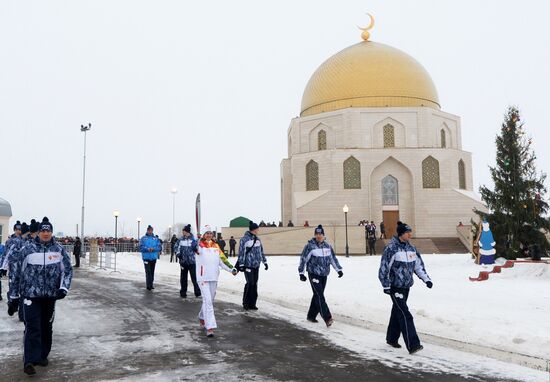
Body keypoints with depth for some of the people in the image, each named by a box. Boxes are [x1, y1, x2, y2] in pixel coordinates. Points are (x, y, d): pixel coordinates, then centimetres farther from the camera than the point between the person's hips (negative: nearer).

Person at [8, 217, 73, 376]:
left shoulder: (59, 249, 2)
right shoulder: (27, 249, -4)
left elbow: (67, 270, 7)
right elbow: (15, 272, 0)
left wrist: (63, 288, -8)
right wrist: (13, 297, 1)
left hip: (50, 296, 3)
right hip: (31, 294, -3)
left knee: (47, 327, 12)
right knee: (33, 327, -11)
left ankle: (42, 355, 28)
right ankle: (29, 361, -7)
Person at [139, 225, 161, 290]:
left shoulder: (156, 238, 7)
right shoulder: (143, 238, 2)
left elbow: (159, 247, 1)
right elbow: (141, 247, -5)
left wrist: (153, 249, -17)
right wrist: (147, 249, -21)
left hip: (154, 258, 3)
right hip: (146, 257, -3)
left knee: (152, 272, 11)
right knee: (148, 272, -10)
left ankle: (151, 284, 22)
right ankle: (149, 285, -7)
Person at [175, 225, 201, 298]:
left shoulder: (193, 239, -6)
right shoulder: (180, 239, 5)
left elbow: (196, 249, -9)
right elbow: (176, 247, 11)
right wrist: (178, 253, -4)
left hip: (192, 261, -4)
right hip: (183, 261, 4)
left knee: (194, 278, -2)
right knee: (183, 278, 12)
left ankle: (197, 293, 8)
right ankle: (183, 293, 22)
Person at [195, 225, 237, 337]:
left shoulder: (216, 246, 11)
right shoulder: (200, 245, -6)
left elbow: (222, 259, 13)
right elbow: (198, 250, -31)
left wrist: (231, 269, 2)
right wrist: (195, 248, -54)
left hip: (214, 277, 6)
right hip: (203, 277, -6)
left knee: (210, 300, 16)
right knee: (207, 301, -12)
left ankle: (202, 318, 40)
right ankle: (209, 327, -12)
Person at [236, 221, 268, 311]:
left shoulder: (257, 239, 13)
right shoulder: (244, 239, -8)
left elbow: (261, 251, 21)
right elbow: (241, 252, -9)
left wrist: (265, 262, 21)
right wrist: (241, 265, -12)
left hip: (256, 265, 7)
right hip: (248, 265, -7)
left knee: (255, 284, 7)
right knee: (250, 283, -11)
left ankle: (252, 303, 15)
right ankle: (246, 303, 5)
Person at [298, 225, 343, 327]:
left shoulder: (328, 246, 8)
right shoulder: (310, 246, -8)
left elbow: (333, 258, 18)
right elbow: (303, 259, -4)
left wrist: (339, 269, 15)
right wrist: (301, 273, -5)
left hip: (324, 275, 6)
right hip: (314, 274, -6)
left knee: (317, 296, 12)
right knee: (320, 296, -14)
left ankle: (311, 316, 26)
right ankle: (327, 318, -18)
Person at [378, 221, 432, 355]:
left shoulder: (411, 248, 8)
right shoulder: (391, 248, -15)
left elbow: (418, 265, 16)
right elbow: (384, 267, -14)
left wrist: (426, 279, 7)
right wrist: (386, 286, -15)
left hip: (406, 286, 8)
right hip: (395, 287, -7)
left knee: (397, 312, 18)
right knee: (405, 315, -12)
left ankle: (392, 339, 32)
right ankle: (413, 345, -13)